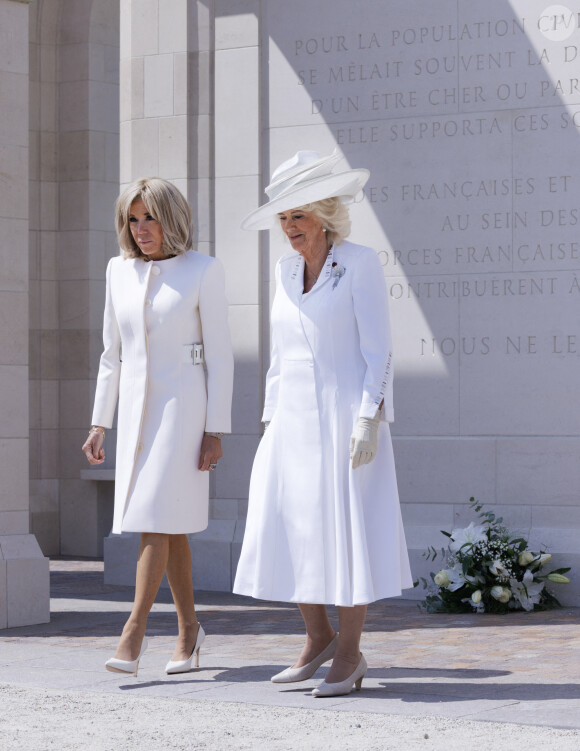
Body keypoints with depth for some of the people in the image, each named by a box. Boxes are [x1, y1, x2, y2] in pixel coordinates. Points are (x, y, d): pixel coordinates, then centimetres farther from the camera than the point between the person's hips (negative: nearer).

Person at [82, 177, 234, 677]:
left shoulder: (203, 270, -6)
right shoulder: (120, 271, 8)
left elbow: (219, 354, -6)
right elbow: (113, 353, 14)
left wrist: (216, 431, -11)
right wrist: (100, 424, 10)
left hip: (184, 405, -5)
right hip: (137, 408, 5)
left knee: (156, 518, -14)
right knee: (169, 524, 10)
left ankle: (133, 632, -14)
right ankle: (189, 628, 21)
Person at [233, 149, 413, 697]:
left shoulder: (360, 264, -7)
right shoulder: (286, 270, 12)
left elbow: (378, 350, -10)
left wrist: (368, 420, -18)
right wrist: (270, 421, 13)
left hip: (348, 415, -6)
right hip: (294, 419, 6)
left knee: (347, 529, -3)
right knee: (287, 531, 3)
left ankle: (349, 652, 7)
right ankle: (318, 637, 19)